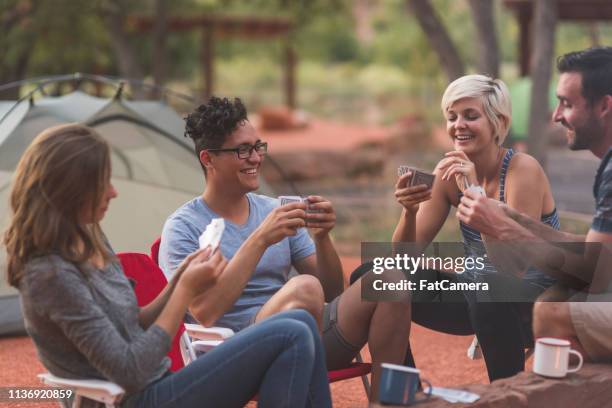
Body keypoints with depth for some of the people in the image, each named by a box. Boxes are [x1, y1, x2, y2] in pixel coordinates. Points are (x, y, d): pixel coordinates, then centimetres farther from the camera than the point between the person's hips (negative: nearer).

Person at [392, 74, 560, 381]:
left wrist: (475, 193, -32)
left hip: (538, 299, -6)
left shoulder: (523, 170, -18)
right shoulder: (451, 172, -2)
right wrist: (409, 211, -25)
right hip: (477, 297, 6)